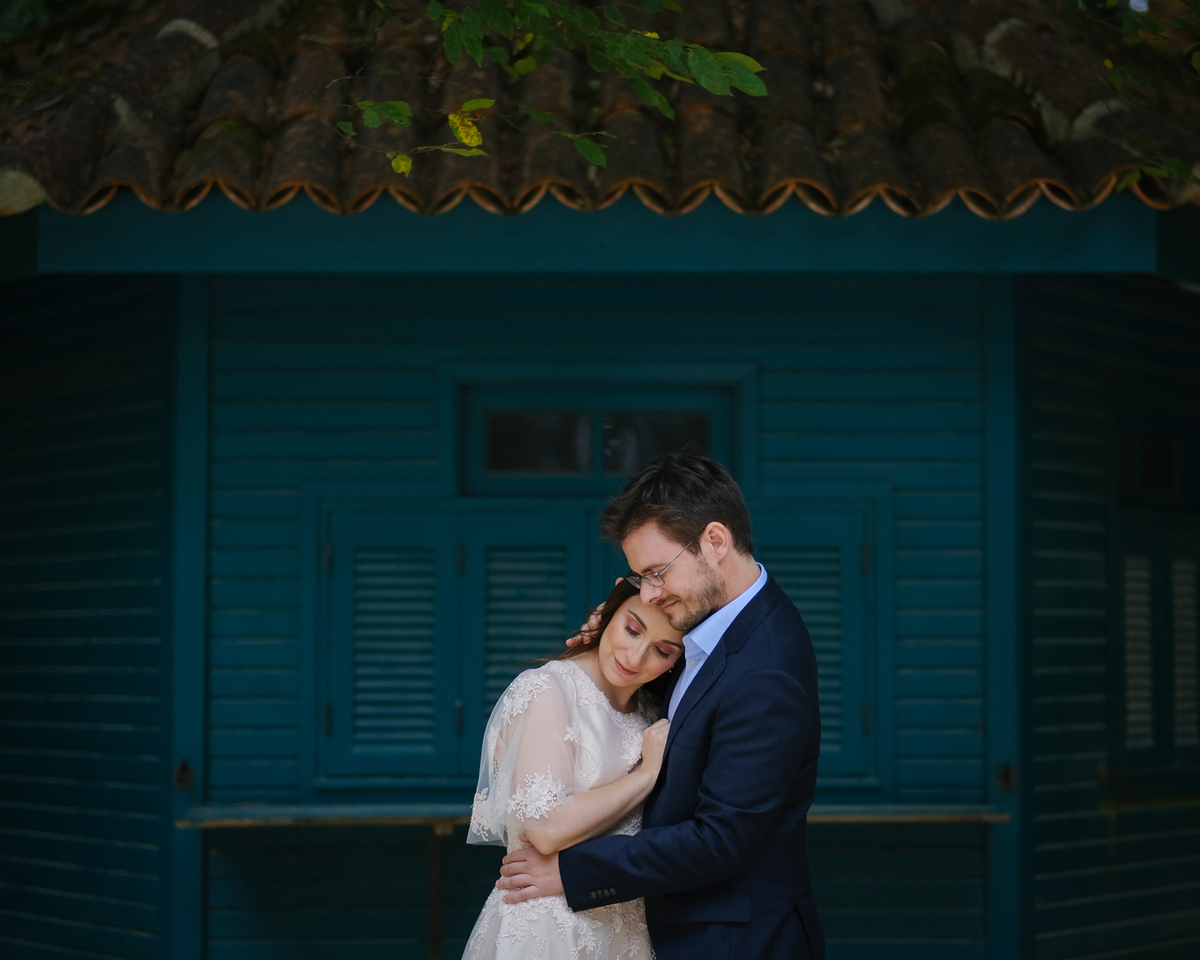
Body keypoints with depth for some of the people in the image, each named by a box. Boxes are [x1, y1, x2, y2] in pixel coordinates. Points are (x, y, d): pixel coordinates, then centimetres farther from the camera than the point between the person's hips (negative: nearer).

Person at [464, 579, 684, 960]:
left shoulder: (651, 711, 9)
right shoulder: (548, 690, -13)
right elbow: (546, 828, -24)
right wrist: (648, 774, -16)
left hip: (626, 925, 7)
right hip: (549, 929, -7)